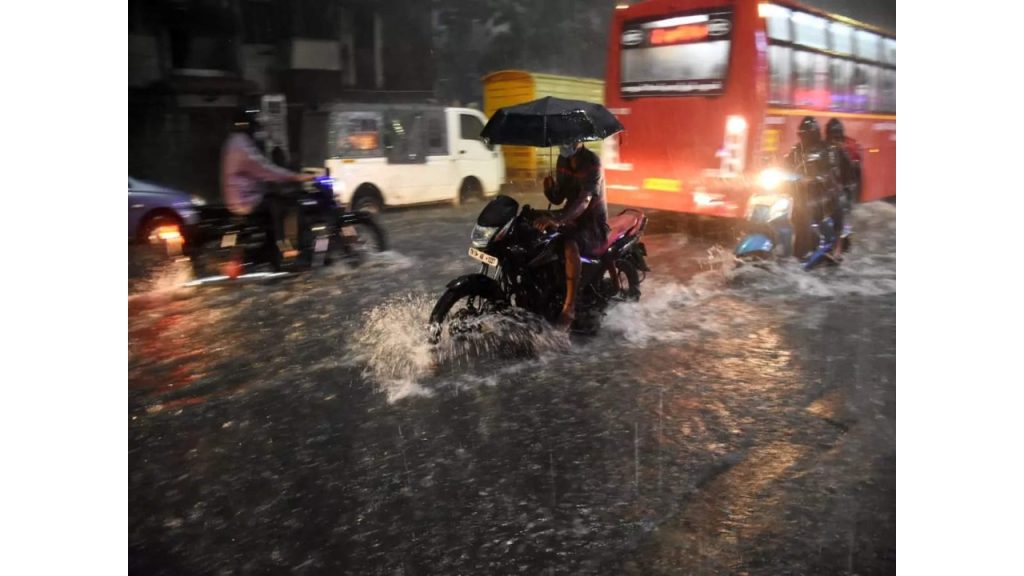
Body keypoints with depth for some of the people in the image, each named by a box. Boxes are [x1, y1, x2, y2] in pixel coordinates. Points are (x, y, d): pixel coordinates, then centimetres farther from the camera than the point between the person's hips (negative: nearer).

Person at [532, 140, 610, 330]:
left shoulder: (592, 161, -18)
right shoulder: (562, 161, 6)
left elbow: (584, 201, -32)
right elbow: (558, 199, 9)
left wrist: (557, 218, -48)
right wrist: (549, 188, -16)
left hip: (593, 222, -8)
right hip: (571, 220, 8)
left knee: (571, 245, -38)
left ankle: (569, 308, -38)